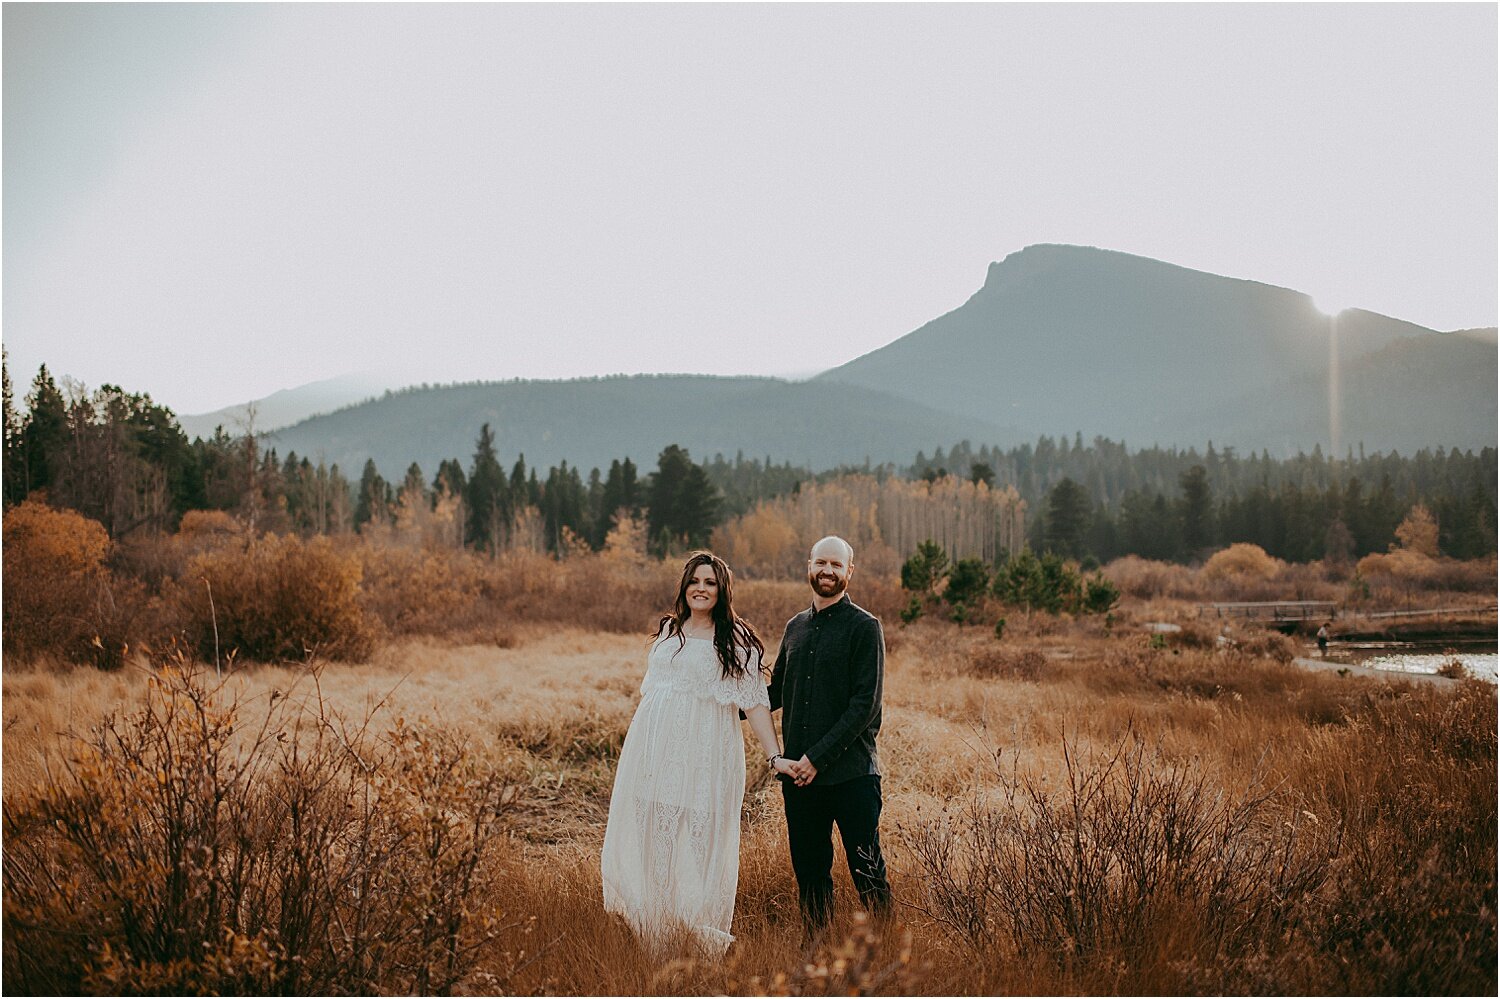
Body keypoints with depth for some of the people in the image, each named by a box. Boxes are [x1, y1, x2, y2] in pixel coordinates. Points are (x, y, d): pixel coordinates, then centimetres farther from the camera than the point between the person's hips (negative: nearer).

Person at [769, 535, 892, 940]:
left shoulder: (864, 627, -4)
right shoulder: (795, 628, 14)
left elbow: (866, 704, -12)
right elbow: (776, 693, 23)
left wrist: (818, 756, -17)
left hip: (851, 773, -5)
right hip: (799, 773, 6)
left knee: (867, 873, -2)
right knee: (810, 871, 12)